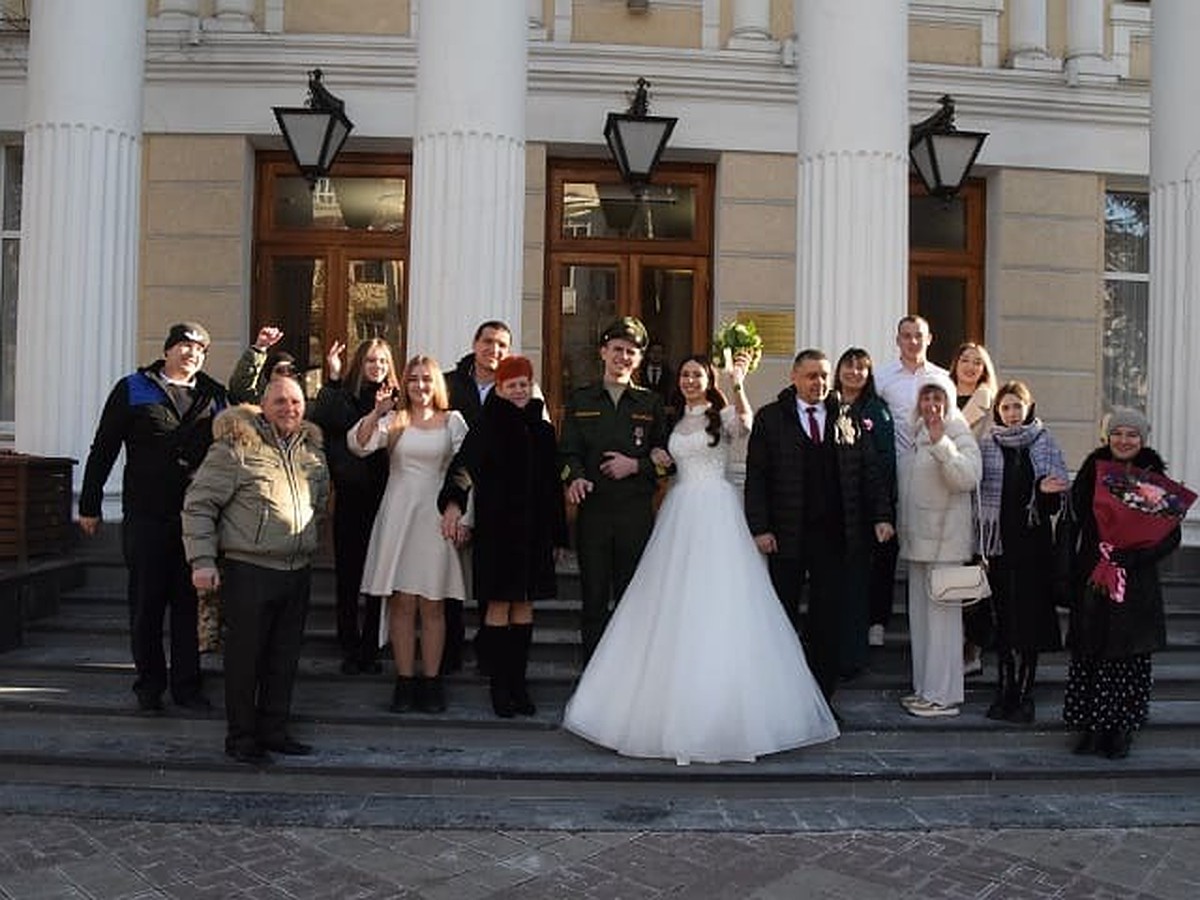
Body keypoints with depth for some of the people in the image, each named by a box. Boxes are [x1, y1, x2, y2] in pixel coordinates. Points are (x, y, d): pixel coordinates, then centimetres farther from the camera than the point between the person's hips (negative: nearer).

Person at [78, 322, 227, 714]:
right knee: (147, 603, 6)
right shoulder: (133, 390, 4)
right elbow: (103, 450, 4)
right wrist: (89, 504, 2)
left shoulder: (214, 395, 12)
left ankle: (187, 685, 16)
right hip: (146, 516, -2)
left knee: (190, 603, 6)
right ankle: (149, 685, 19)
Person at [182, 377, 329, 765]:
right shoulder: (236, 446, -8)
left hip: (298, 572, 6)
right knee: (245, 657, 2)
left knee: (285, 657, 12)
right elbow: (199, 503, -9)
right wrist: (202, 560, -15)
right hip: (249, 570, -6)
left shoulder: (311, 448, 12)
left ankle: (273, 731, 24)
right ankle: (240, 738, 15)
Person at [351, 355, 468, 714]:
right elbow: (357, 445, -8)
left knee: (432, 604, 4)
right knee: (401, 602, 2)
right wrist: (376, 412, -22)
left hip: (437, 516, 0)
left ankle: (431, 682, 12)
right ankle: (405, 681, 10)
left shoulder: (453, 421, 7)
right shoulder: (393, 420, 7)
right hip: (398, 513, 1)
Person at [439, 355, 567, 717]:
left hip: (534, 530, 4)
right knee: (499, 606, -1)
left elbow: (552, 484, 15)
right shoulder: (487, 426, -1)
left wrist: (557, 534, 13)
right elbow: (465, 462, -16)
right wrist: (453, 503, -34)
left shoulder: (543, 430, 12)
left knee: (524, 606, 7)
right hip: (497, 528, -4)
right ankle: (499, 687, 8)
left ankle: (518, 684, 16)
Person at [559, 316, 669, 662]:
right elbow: (568, 452, 4)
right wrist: (575, 477, -16)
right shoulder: (580, 400, 12)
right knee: (594, 600, 3)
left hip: (636, 513, 0)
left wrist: (636, 465, -8)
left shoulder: (651, 403, 11)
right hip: (593, 511, 0)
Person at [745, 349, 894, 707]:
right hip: (786, 536, -2)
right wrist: (759, 528, -10)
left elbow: (869, 472, 9)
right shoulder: (770, 419, 1)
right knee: (783, 615, 8)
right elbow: (756, 478, -2)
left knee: (828, 617, 7)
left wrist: (882, 516, -2)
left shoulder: (848, 421, 9)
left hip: (834, 535, 2)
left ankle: (822, 696, 18)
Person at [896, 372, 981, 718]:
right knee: (919, 616, 12)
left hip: (945, 540, -8)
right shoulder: (916, 436, 17)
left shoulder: (959, 436, -6)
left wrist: (941, 443, -30)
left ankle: (942, 695, 0)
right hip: (917, 539, 8)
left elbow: (968, 479, -23)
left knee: (942, 616, -6)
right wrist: (903, 529, 18)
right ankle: (924, 688, 22)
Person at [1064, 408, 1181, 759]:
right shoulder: (1091, 473, 5)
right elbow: (1075, 521, 3)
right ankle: (1092, 728, 17)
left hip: (1136, 584, -2)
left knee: (1128, 657, 4)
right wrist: (1067, 572, -8)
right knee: (1089, 656, 5)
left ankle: (1121, 730, 18)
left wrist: (1127, 557, -17)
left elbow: (1170, 536, -5)